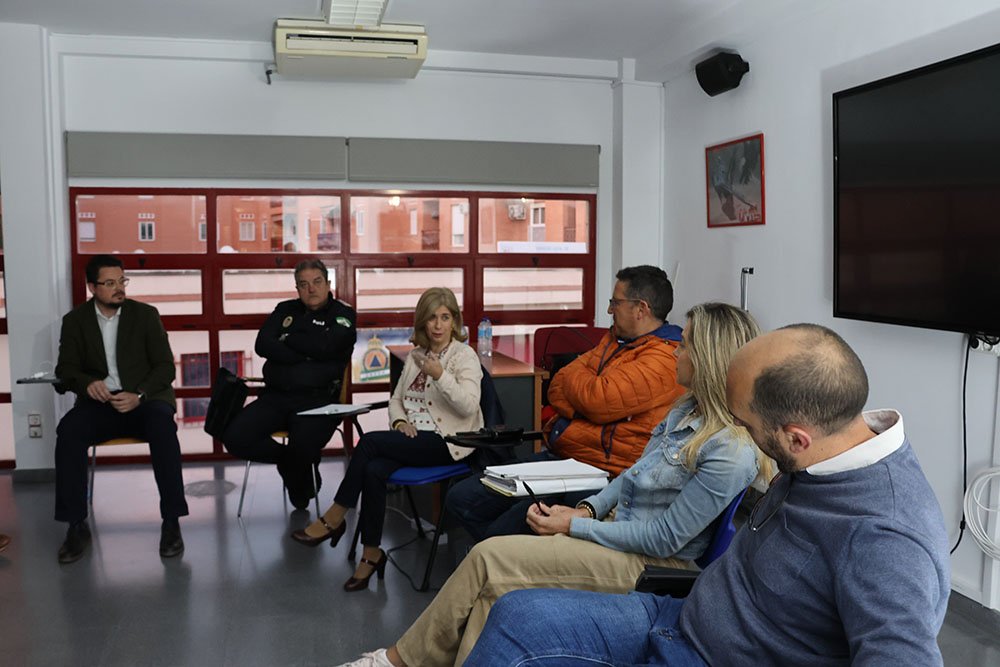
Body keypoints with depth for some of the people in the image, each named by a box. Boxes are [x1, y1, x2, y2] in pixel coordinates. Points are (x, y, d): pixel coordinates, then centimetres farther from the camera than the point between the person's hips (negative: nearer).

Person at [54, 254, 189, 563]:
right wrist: (87, 383, -20)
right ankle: (76, 525, -19)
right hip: (99, 402, 2)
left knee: (162, 425, -35)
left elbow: (165, 367, 0)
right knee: (68, 430, -31)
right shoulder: (75, 320, 7)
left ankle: (171, 521, -27)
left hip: (144, 400, -1)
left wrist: (139, 396, -18)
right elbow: (66, 369, 4)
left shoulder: (146, 314, 3)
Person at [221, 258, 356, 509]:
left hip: (317, 400, -4)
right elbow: (262, 345, 2)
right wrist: (305, 355, -8)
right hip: (275, 396, 4)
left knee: (302, 446, -31)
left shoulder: (343, 314, 6)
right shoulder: (286, 310, 18)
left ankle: (301, 488, 6)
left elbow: (323, 347, -14)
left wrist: (287, 339, 1)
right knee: (235, 437, -18)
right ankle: (287, 458, 10)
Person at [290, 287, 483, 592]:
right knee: (373, 470, -27)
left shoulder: (465, 356, -3)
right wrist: (400, 421, -1)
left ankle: (334, 519, -11)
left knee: (370, 441, -25)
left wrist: (441, 377, -29)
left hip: (446, 441, -6)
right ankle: (372, 553, -16)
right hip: (412, 436, 6)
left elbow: (469, 406, -16)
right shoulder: (415, 356, 17)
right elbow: (396, 399, 21)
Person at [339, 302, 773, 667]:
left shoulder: (731, 452, -23)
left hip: (645, 564, -8)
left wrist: (574, 526, -15)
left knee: (488, 557, -14)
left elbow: (665, 538, -20)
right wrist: (588, 508, 0)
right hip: (615, 525, 8)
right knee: (494, 591, -9)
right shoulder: (688, 408, 5)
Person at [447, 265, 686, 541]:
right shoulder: (614, 339, 17)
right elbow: (557, 390, 11)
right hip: (558, 456, 9)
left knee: (500, 533, -21)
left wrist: (575, 374, -2)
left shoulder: (663, 358, -13)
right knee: (461, 498, 4)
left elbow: (598, 400, -24)